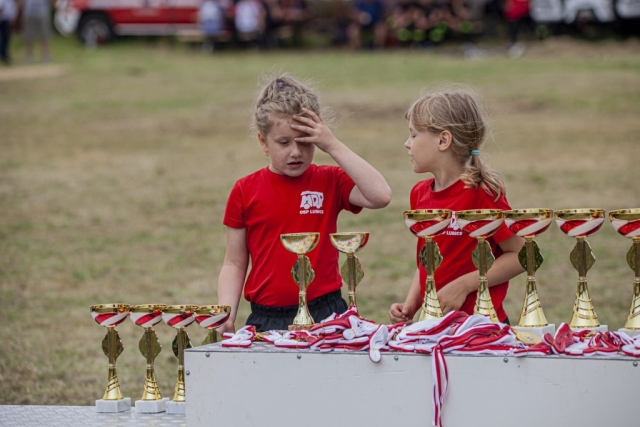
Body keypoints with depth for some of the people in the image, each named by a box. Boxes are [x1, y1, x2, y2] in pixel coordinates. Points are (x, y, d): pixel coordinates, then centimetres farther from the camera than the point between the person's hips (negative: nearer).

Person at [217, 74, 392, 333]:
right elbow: (234, 265, 8)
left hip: (324, 313, -1)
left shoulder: (330, 182, 5)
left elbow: (380, 195, -13)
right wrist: (226, 318, -5)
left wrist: (333, 146, -10)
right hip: (266, 319, 1)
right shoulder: (245, 192, 5)